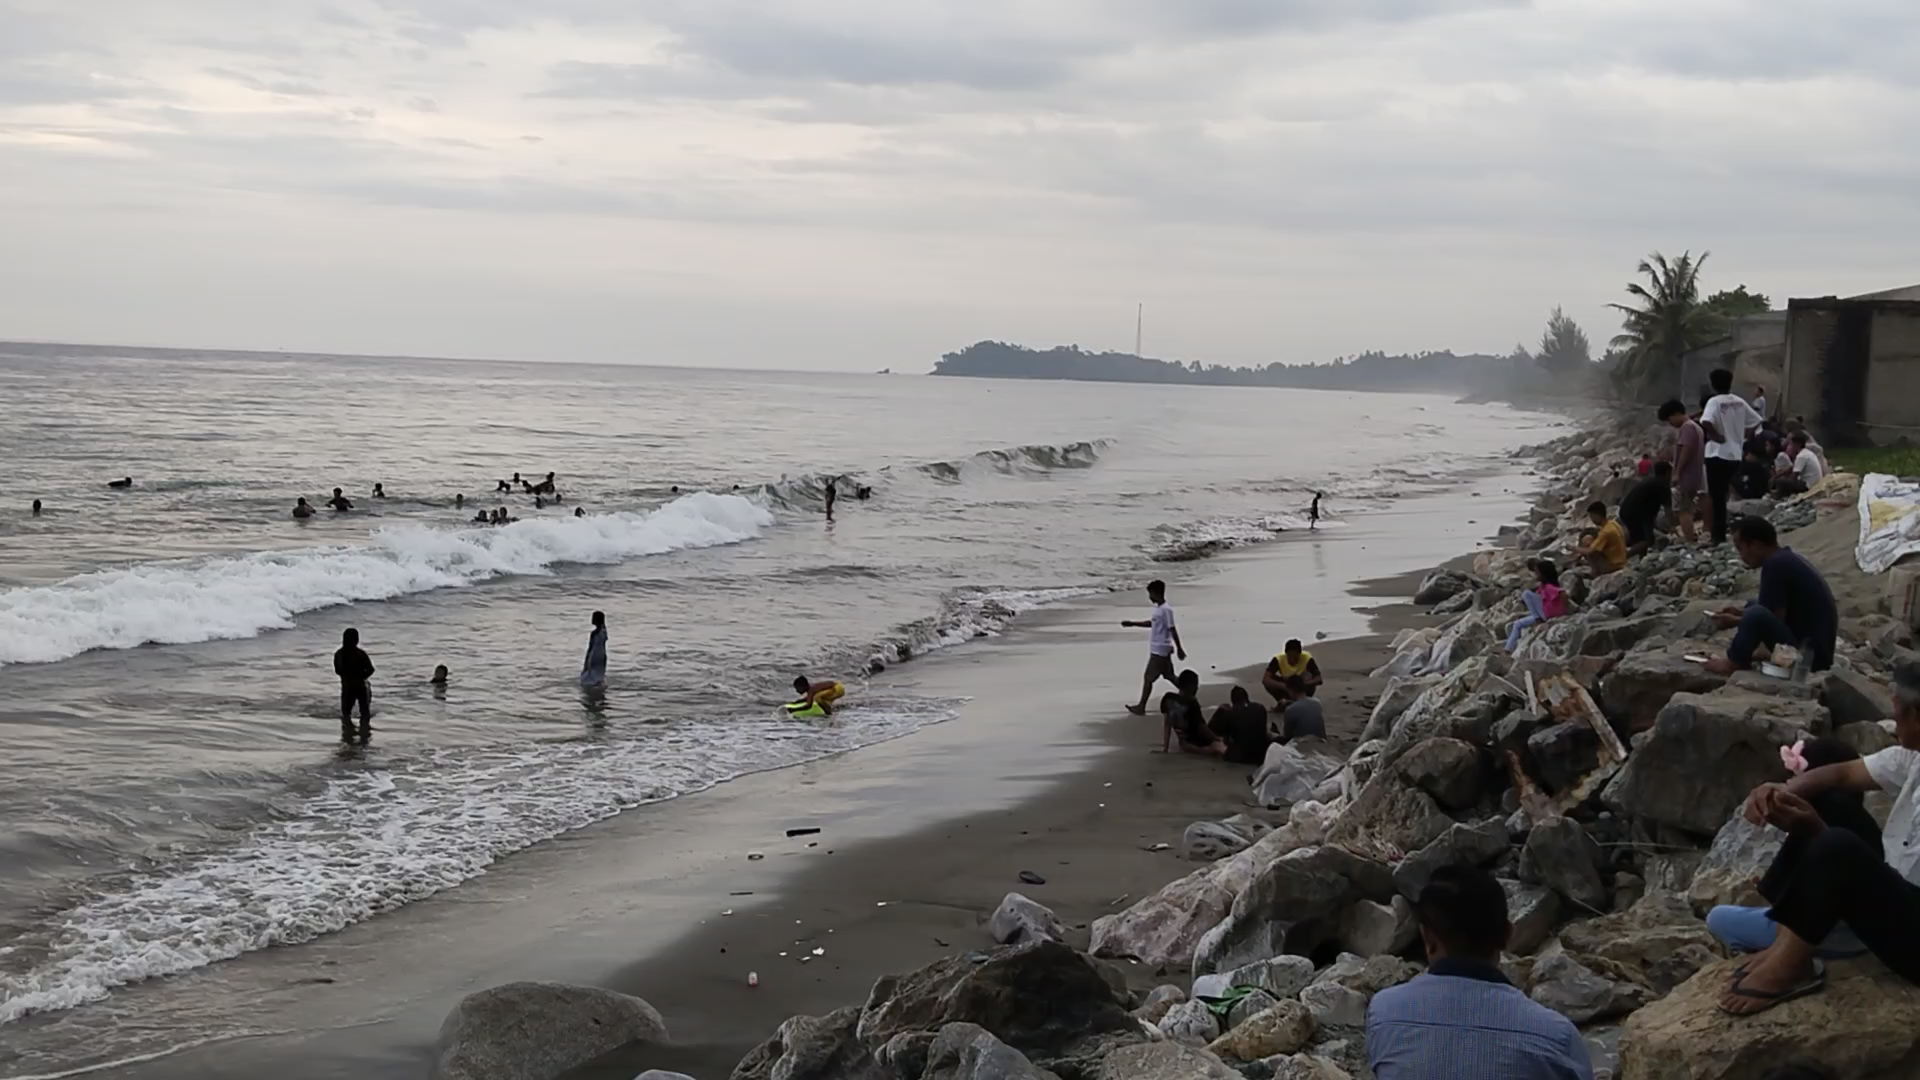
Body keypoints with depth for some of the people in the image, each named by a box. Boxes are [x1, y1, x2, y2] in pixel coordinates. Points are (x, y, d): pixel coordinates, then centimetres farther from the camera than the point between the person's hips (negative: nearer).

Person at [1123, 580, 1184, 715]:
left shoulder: (1166, 609, -19)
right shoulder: (1159, 608, 11)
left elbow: (1172, 629, -20)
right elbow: (1151, 623, 25)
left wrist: (1179, 648, -20)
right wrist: (1132, 624, 23)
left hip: (1159, 650, -10)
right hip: (1158, 649, 10)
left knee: (1148, 678, -4)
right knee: (1169, 676, 15)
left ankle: (1141, 707, 1)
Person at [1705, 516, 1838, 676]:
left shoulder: (1775, 565, -17)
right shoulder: (1787, 559, 12)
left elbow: (1775, 620, -17)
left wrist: (1736, 622, -3)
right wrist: (1741, 614, 16)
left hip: (1809, 655, -10)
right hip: (1815, 649, 10)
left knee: (1756, 616, -28)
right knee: (1754, 607, 23)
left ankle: (1733, 663, -4)